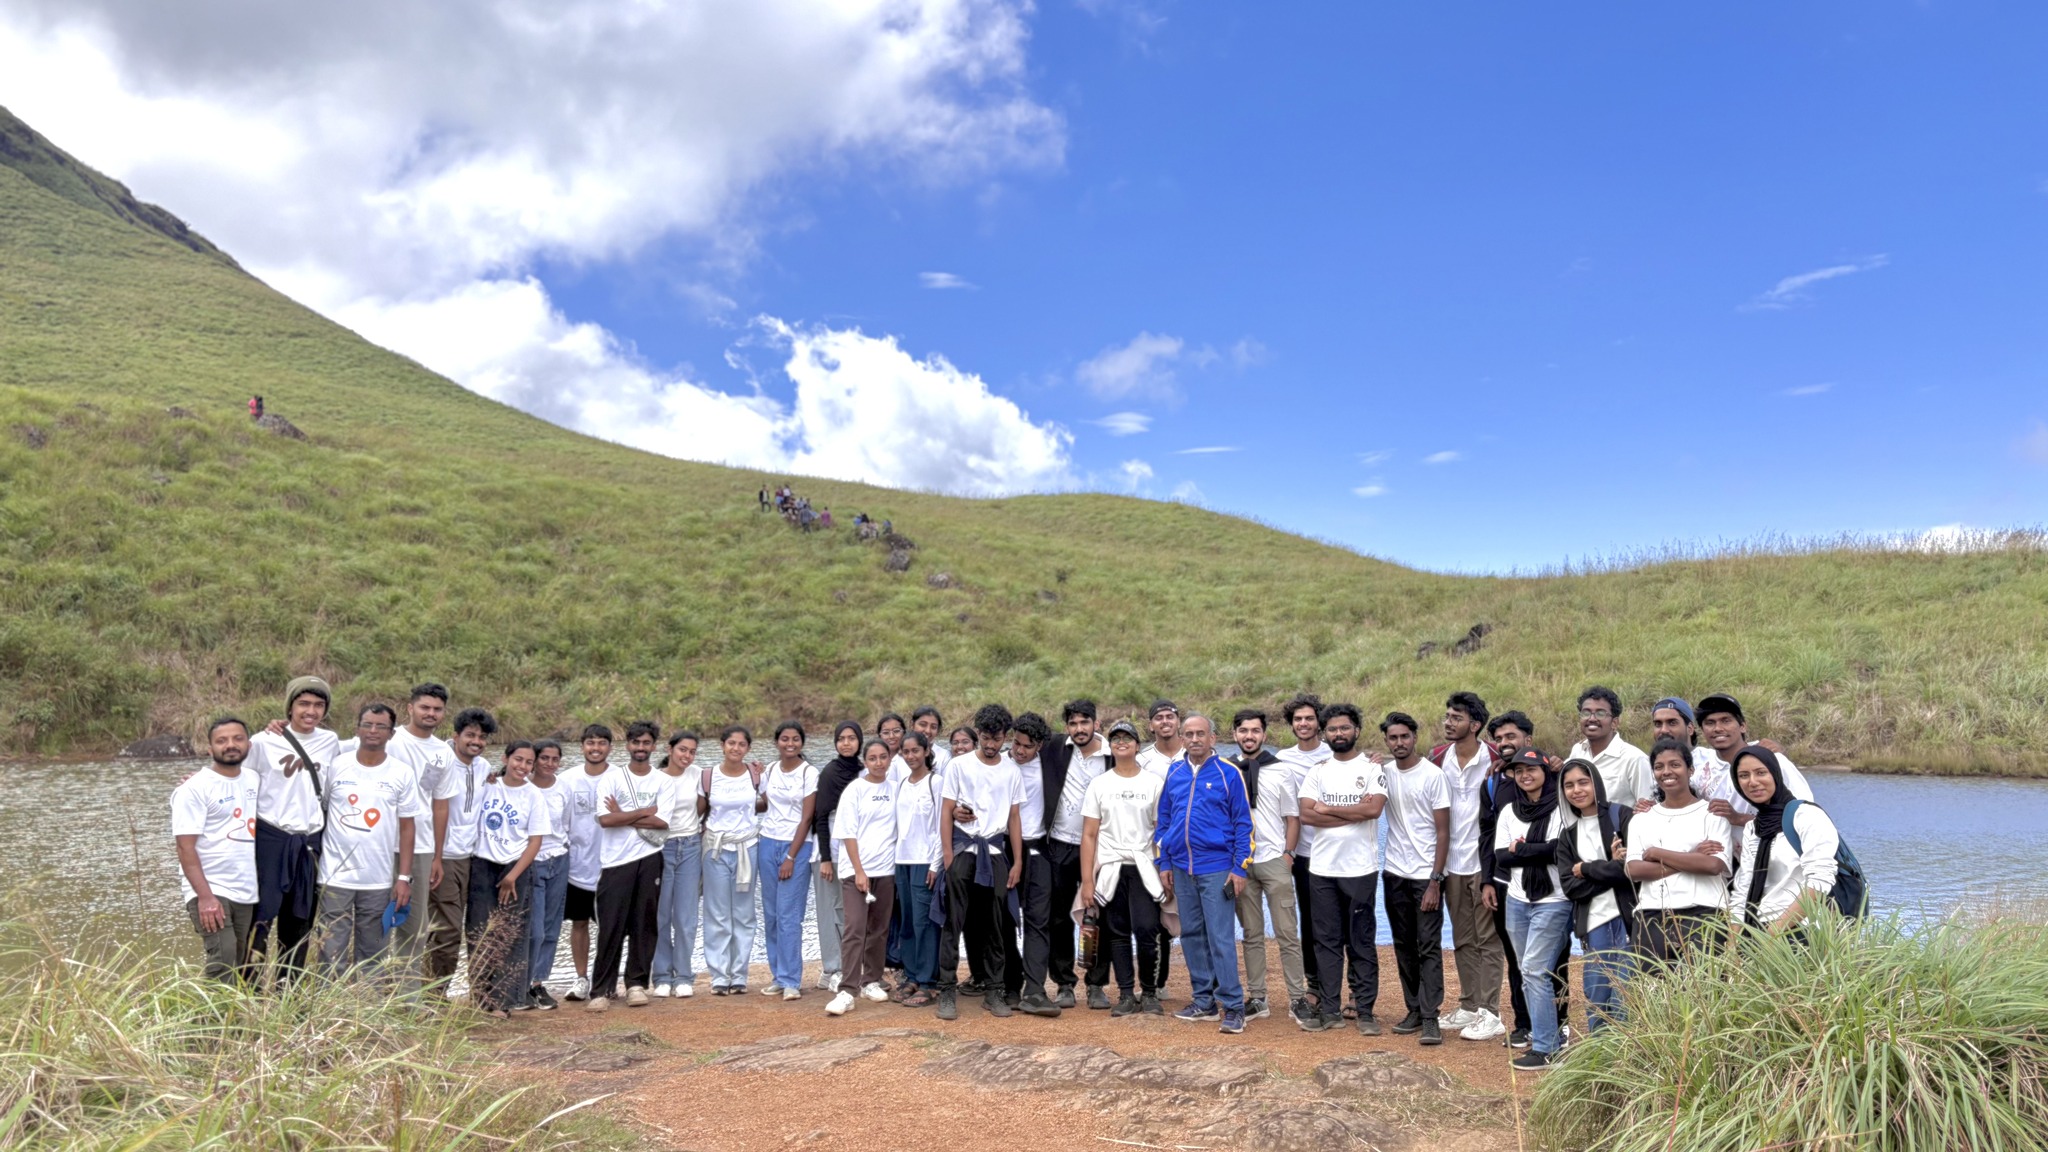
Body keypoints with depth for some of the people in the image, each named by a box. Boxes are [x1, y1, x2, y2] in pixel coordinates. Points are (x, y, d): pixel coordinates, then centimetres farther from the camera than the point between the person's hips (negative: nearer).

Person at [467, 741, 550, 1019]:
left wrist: (513, 876, -9)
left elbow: (535, 841, -3)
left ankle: (503, 1001, 4)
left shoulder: (533, 796, -1)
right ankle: (479, 997, 9)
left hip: (516, 869, -1)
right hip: (481, 866, 1)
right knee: (480, 934, 1)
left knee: (510, 936, 0)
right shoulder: (486, 785, 3)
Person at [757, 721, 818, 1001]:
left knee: (789, 916, -7)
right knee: (771, 914, 8)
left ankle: (791, 981, -1)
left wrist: (791, 857, -12)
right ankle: (778, 976, 18)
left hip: (796, 847, -5)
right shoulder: (769, 771, 7)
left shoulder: (809, 773, -7)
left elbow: (806, 818, -9)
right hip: (768, 844, 5)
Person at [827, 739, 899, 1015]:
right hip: (855, 869, -4)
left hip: (886, 869, 4)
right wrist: (859, 871, -12)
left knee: (879, 929, 9)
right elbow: (848, 833, -6)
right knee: (855, 928, -10)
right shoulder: (854, 790, -3)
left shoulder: (894, 789, 7)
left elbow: (900, 827, 12)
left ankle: (871, 982, 22)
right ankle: (846, 991, -11)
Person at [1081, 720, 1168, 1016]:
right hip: (1110, 869, 1)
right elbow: (1089, 835, 4)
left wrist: (1165, 871, -7)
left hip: (1143, 869, -1)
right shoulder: (1099, 785, 8)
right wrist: (1087, 881, -2)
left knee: (1146, 929, -11)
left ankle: (1149, 993, 6)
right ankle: (1126, 994, 13)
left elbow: (1161, 832, 4)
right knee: (1118, 933, 3)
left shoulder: (1154, 783, 7)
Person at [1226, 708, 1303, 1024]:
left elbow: (1293, 816, 6)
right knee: (1251, 935, 9)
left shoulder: (1281, 770, 3)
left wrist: (1288, 853, -4)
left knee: (1287, 933, -1)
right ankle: (1257, 998, 15)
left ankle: (1298, 997, 5)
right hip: (1239, 862, 2)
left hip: (1274, 860, -1)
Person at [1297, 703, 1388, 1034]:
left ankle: (1365, 1011, 11)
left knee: (1362, 942, 4)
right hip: (1322, 868, 3)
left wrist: (1328, 809, -9)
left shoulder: (1373, 767, -1)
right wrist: (1353, 813, -12)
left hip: (1360, 869, -3)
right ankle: (1330, 1010, 15)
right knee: (1327, 941, 8)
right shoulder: (1318, 771, 8)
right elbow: (1306, 815, -5)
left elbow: (1374, 809, -17)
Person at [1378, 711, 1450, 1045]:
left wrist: (1435, 880, -13)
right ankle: (1414, 1009, 18)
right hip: (1394, 874, 5)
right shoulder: (1384, 774, 6)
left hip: (1426, 875, -5)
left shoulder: (1433, 775, -8)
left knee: (1429, 948, -4)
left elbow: (1443, 832, -9)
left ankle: (1430, 1018, -3)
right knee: (1404, 946, 10)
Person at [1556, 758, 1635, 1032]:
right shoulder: (1568, 836, 14)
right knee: (1596, 1002, 7)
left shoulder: (1623, 816, 0)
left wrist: (1587, 869, -5)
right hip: (1593, 926, 4)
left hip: (1626, 919, -4)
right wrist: (1611, 868, -8)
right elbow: (1570, 886, 3)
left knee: (1623, 1000, -4)